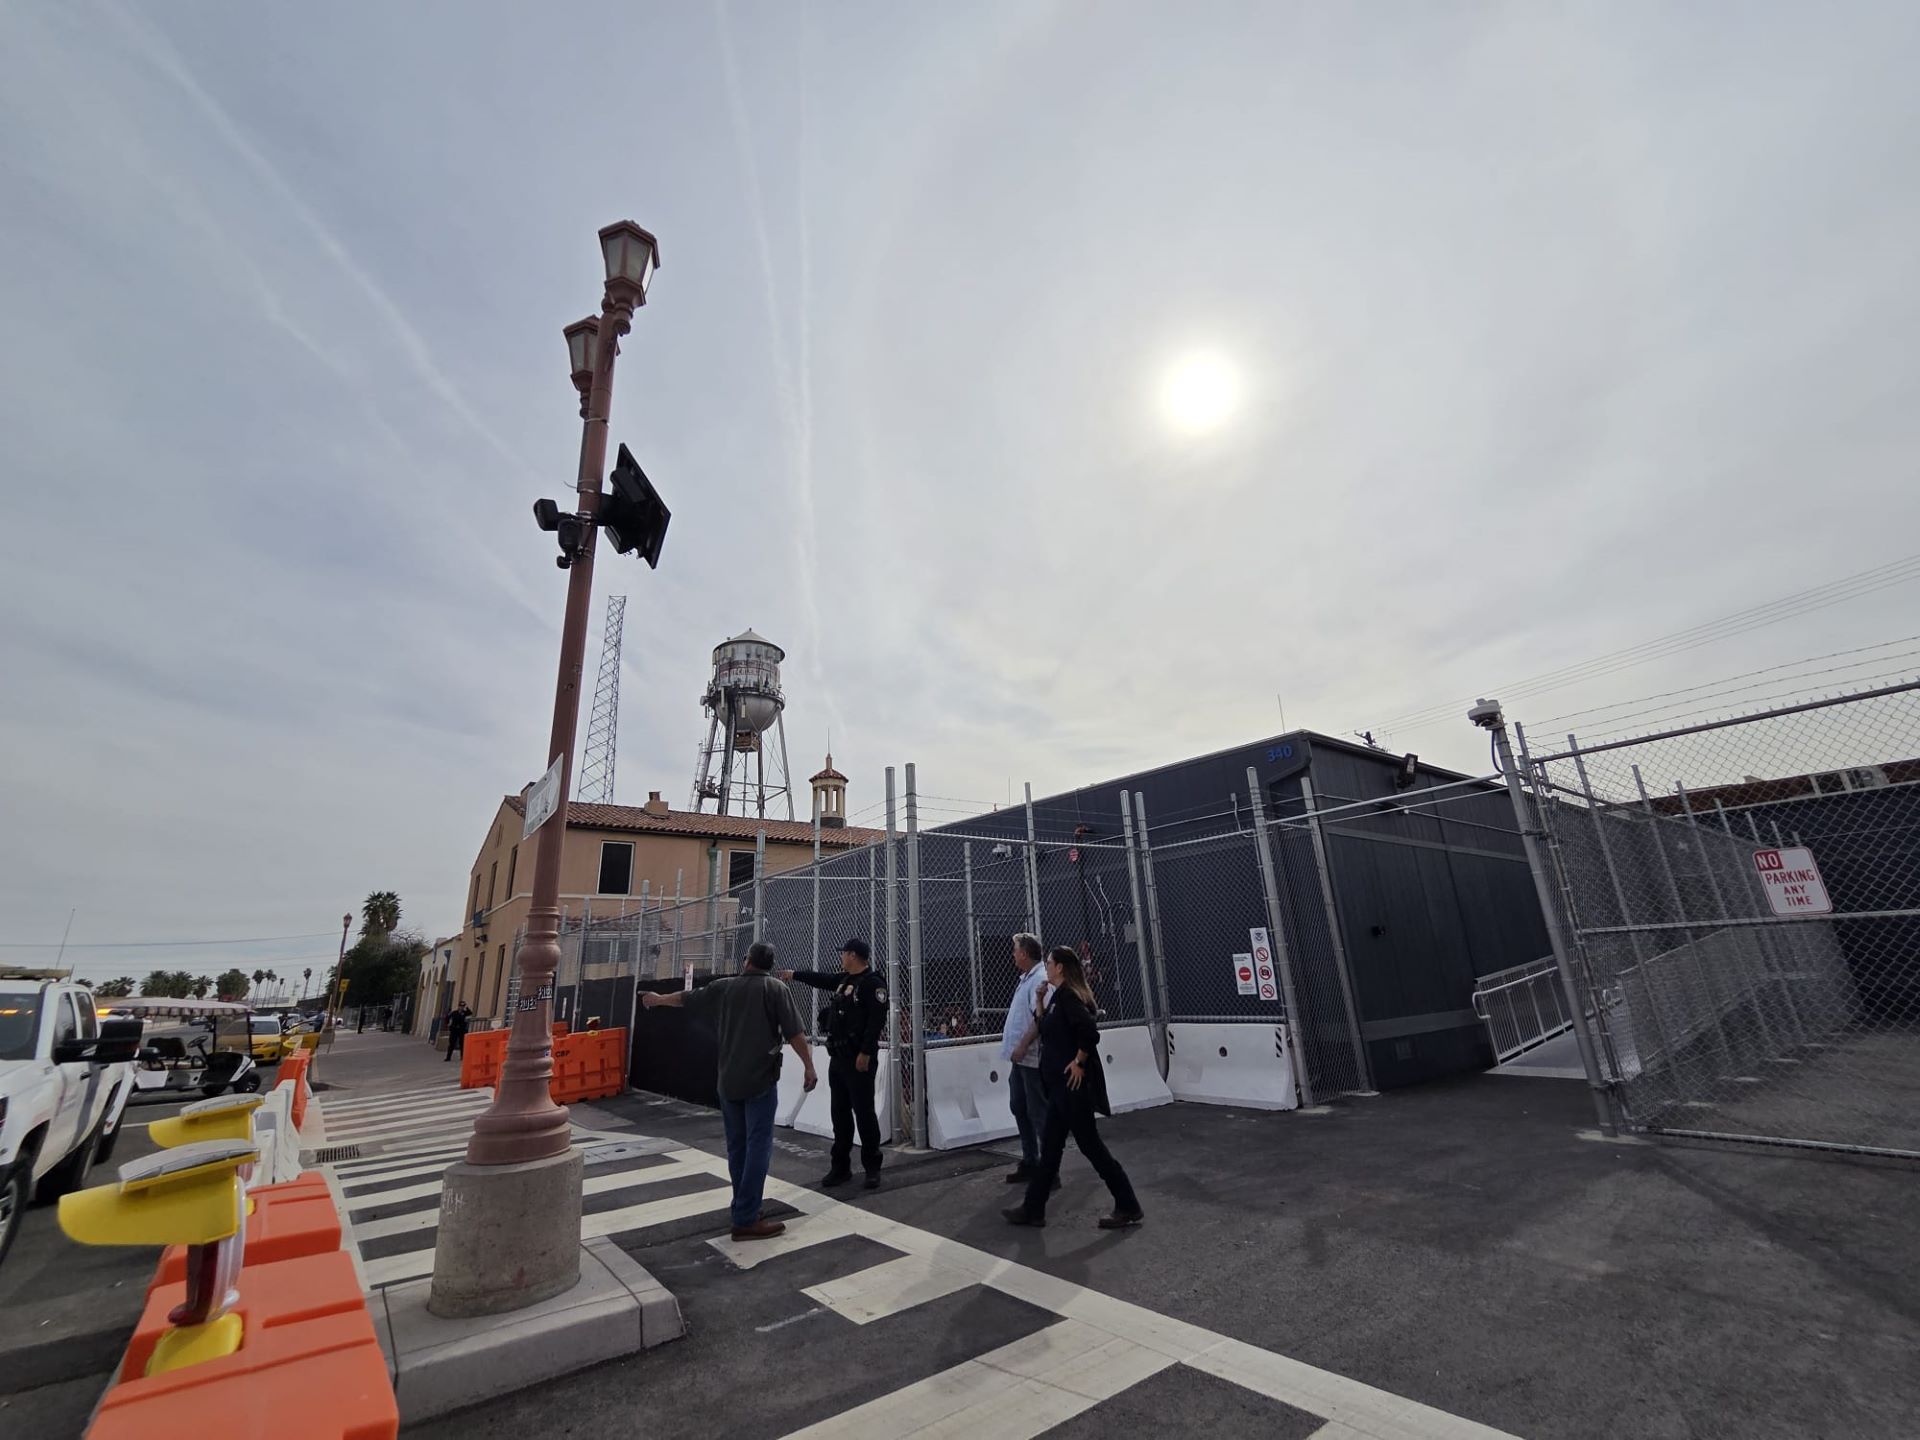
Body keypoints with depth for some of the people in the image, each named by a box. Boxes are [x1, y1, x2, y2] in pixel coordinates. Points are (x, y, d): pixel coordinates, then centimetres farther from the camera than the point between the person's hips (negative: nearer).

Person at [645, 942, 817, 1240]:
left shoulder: (724, 986, 6)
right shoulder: (776, 988, -8)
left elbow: (687, 998, 21)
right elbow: (795, 1034, -12)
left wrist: (658, 999, 39)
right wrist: (810, 1067, -4)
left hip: (728, 1081, 5)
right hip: (760, 1080, -5)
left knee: (737, 1145, 16)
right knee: (757, 1146, -2)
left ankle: (742, 1207, 28)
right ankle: (746, 1220, -3)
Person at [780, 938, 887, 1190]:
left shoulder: (873, 984, -15)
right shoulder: (844, 980, 13)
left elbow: (876, 1021, -22)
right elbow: (821, 979, 30)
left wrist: (866, 1053, -25)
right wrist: (794, 974, 36)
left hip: (859, 1060, -9)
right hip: (837, 1058, 9)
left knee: (864, 1113, -2)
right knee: (840, 1113, 14)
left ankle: (872, 1168, 10)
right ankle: (841, 1166, 24)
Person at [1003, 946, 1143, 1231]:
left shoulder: (1067, 995, -18)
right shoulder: (1060, 996, 11)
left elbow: (1090, 1031, -30)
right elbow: (1047, 1030, 14)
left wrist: (1079, 1062, -20)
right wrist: (1041, 1001, 5)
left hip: (1072, 1084, -10)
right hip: (1061, 1084, 10)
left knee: (1090, 1144, 2)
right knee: (1050, 1146, 15)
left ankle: (1128, 1208, 15)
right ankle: (1033, 1209, 24)